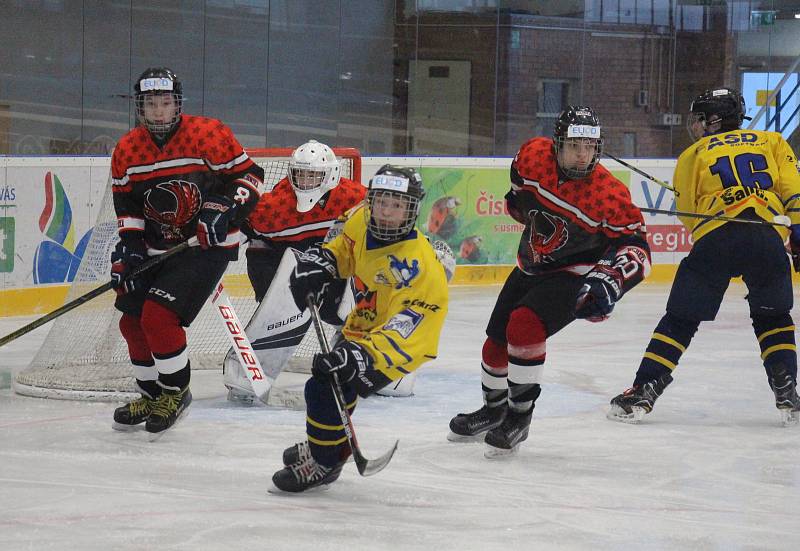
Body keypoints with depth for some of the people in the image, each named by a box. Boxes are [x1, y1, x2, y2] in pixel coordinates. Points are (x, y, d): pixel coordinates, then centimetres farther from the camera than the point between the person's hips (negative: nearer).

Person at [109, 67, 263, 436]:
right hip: (157, 249, 7)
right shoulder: (127, 151, 1)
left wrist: (224, 208, -23)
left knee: (158, 316, -19)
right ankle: (153, 394, 28)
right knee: (131, 321, 7)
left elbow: (249, 176, -9)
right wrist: (129, 245, -4)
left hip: (208, 244, -7)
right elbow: (126, 204, 8)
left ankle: (175, 392, 1)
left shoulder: (208, 135, -15)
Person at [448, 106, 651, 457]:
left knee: (524, 324, -28)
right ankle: (494, 409, 42)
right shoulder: (533, 155, -14)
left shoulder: (608, 194, -27)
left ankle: (520, 416, -13)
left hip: (575, 276, -6)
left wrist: (611, 279, -40)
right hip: (531, 267, 6)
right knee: (496, 341, 13)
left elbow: (635, 246, -26)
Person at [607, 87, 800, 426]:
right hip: (768, 238, 1)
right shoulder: (771, 141, 23)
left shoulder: (693, 154, 21)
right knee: (773, 317, 22)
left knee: (680, 319, 8)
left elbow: (687, 213, 21)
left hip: (714, 237, -1)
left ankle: (642, 392, 3)